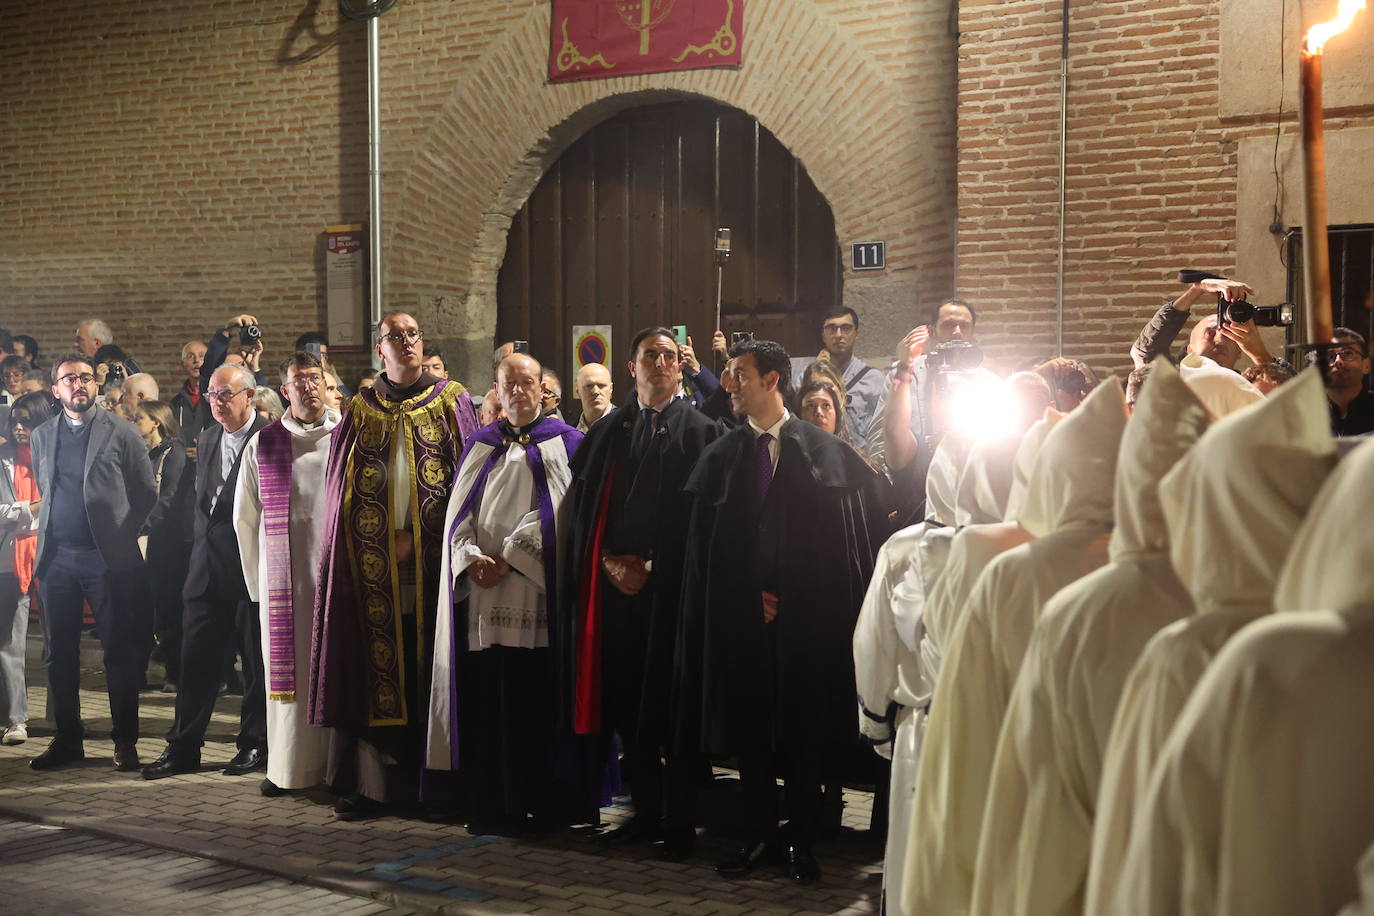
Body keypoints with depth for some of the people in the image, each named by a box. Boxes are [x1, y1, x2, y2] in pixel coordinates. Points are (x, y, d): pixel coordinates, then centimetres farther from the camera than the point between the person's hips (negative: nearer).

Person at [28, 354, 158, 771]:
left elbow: (147, 493, 3)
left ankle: (125, 741, 7)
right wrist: (49, 531, 11)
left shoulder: (121, 432, 1)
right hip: (57, 556, 4)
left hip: (107, 557, -4)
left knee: (119, 652, -1)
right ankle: (67, 739, 17)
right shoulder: (41, 436, 13)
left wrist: (123, 534, -1)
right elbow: (43, 491, 22)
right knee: (59, 654, 7)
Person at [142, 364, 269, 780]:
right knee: (196, 659, 6)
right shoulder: (208, 439, 13)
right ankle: (183, 748, 14)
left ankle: (255, 745, 18)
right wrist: (201, 544, 13)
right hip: (208, 566, 6)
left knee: (257, 660, 6)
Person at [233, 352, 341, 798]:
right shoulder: (262, 446, 7)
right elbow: (245, 519, 12)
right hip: (285, 581, 1)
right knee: (288, 672, 4)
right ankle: (289, 766, 13)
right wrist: (259, 581, 10)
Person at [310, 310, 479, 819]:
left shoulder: (451, 401, 7)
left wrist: (416, 537, -8)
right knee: (376, 666, -1)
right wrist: (388, 540, -5)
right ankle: (373, 780, 1)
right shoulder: (361, 410, 12)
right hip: (374, 565, 1)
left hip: (434, 561, -1)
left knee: (429, 666, 0)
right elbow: (342, 489, 9)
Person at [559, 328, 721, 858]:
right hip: (616, 587, 4)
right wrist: (610, 561, -3)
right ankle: (646, 811, 17)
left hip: (672, 587, -4)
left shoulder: (700, 431, 2)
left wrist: (652, 566, -9)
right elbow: (582, 508, 10)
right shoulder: (608, 432, 14)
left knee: (674, 707, -1)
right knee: (627, 704, 6)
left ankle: (679, 822, 7)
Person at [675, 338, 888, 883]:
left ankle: (801, 842, 15)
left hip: (808, 616, -2)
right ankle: (759, 835, 19)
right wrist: (752, 597, -3)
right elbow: (703, 545, 5)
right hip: (741, 615, 2)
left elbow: (842, 535, -1)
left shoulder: (825, 451, 1)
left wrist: (788, 596, -6)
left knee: (806, 730, 4)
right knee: (748, 728, 7)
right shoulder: (720, 456, 5)